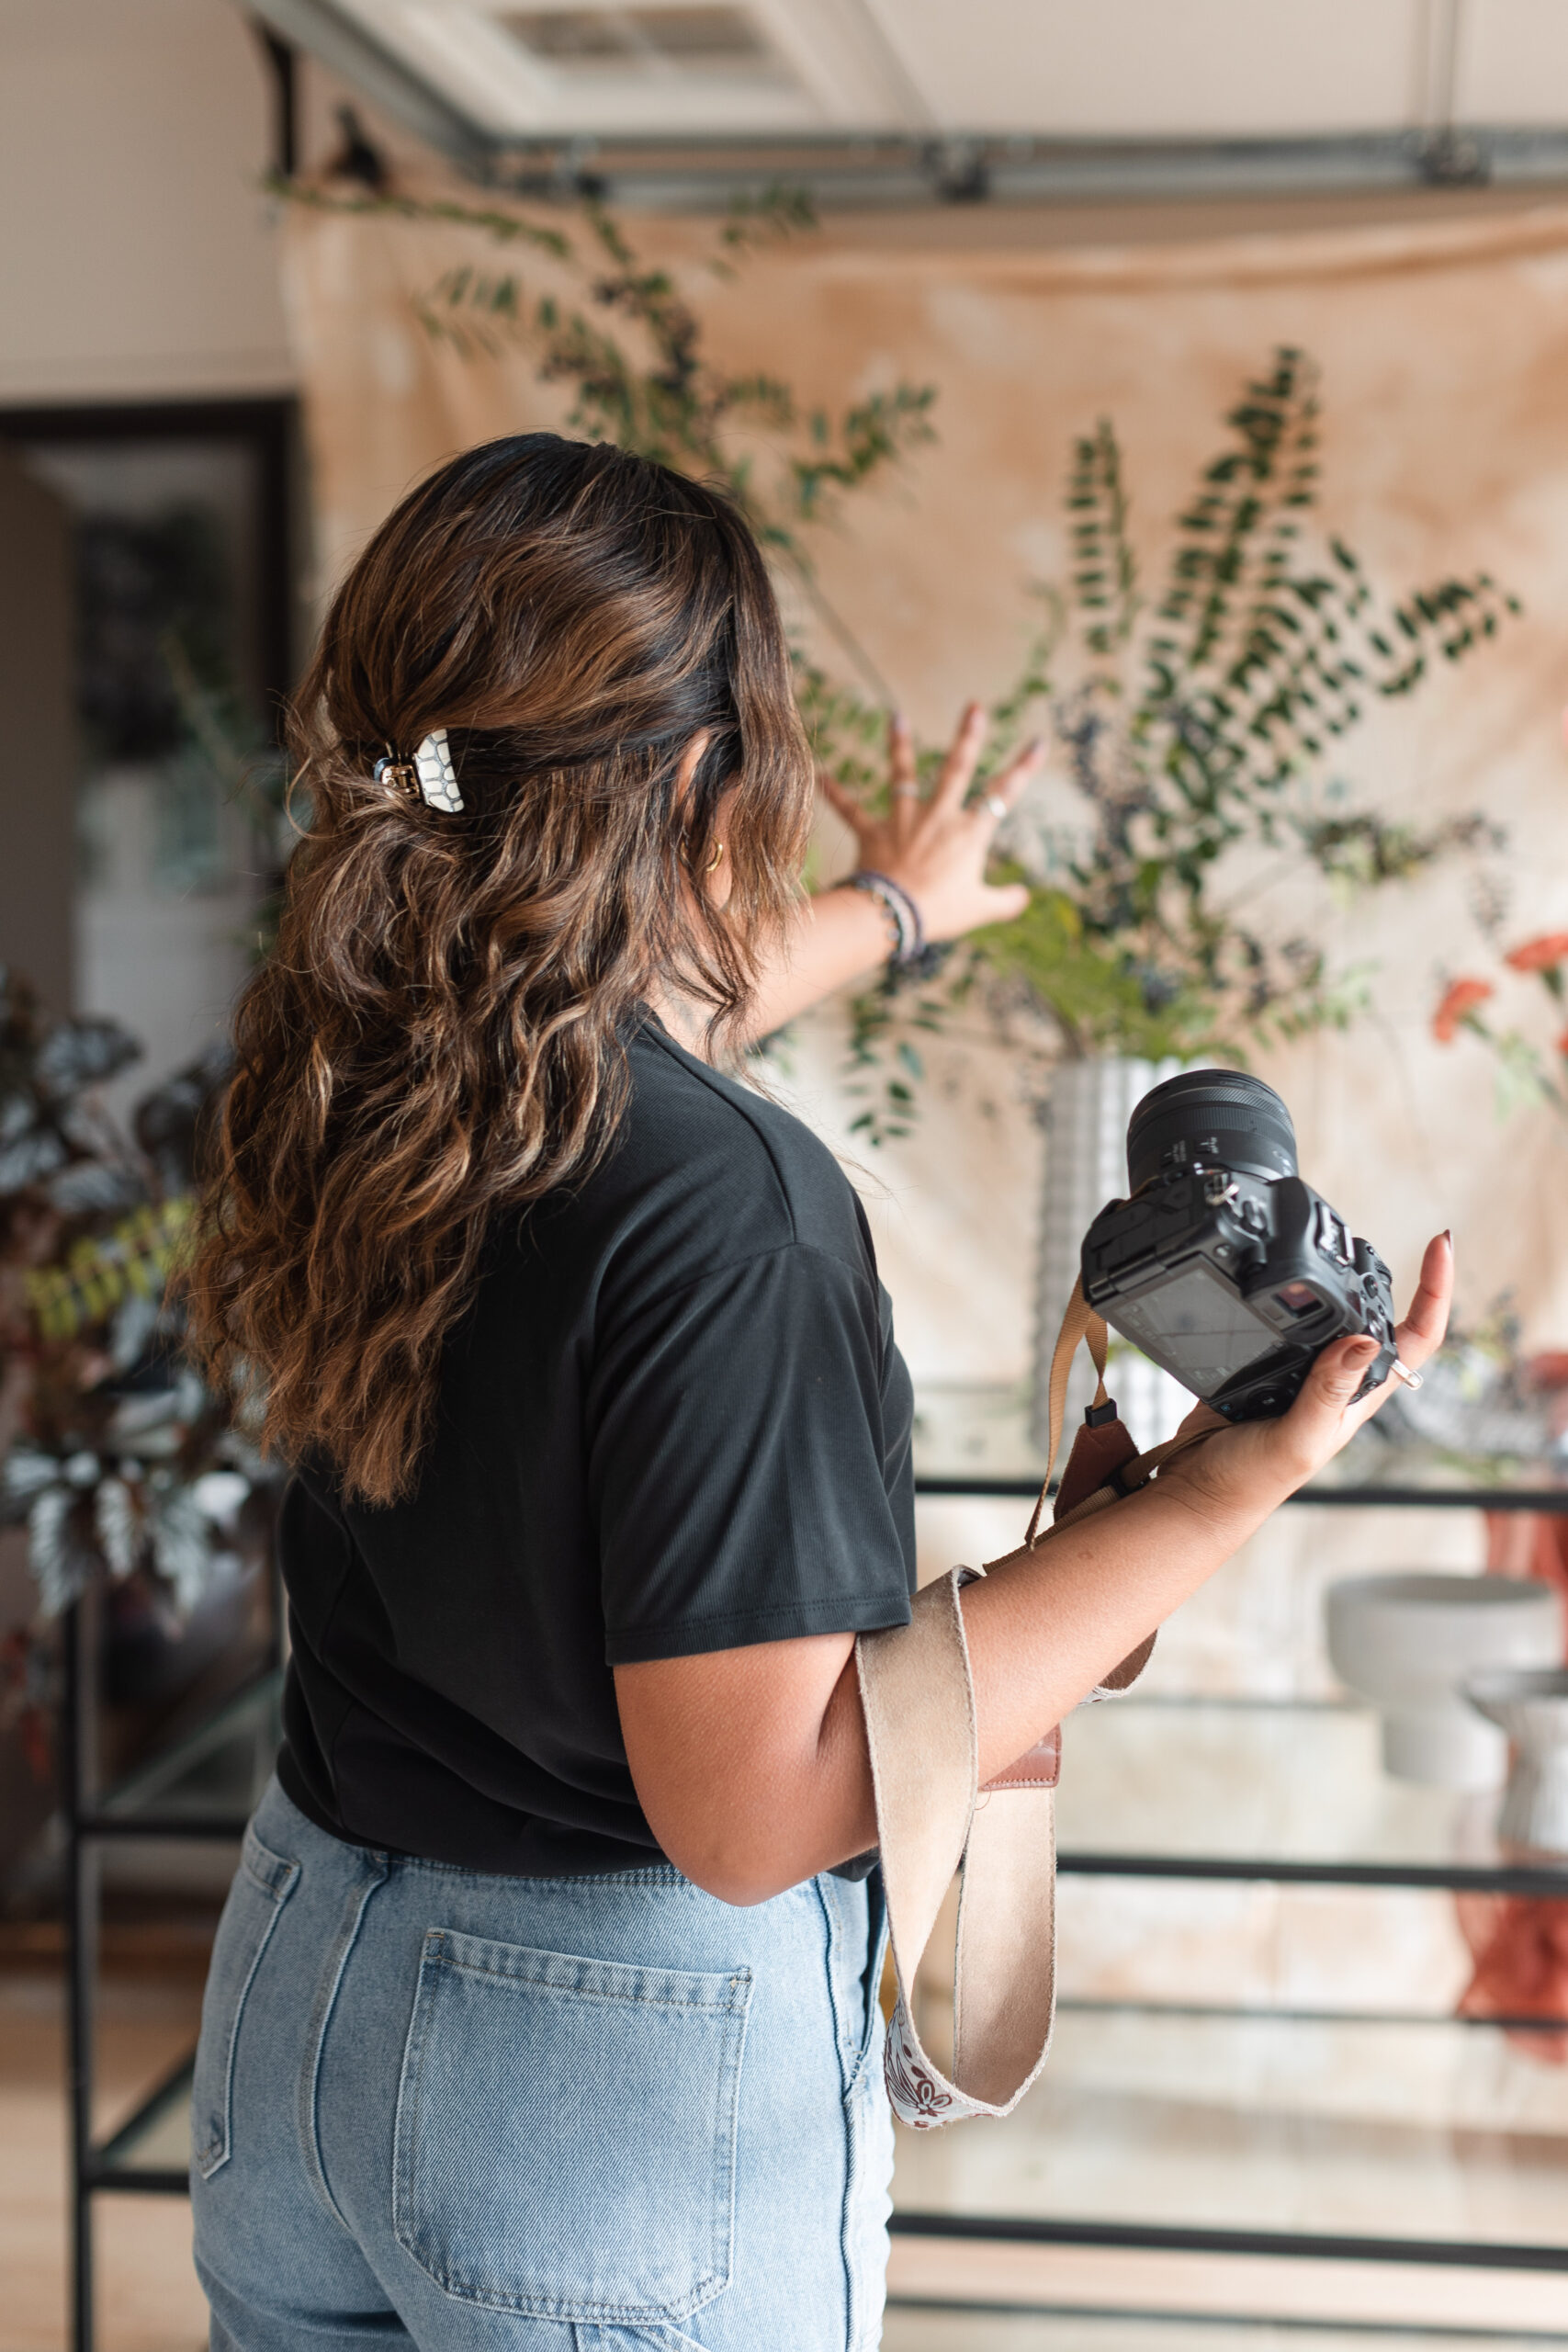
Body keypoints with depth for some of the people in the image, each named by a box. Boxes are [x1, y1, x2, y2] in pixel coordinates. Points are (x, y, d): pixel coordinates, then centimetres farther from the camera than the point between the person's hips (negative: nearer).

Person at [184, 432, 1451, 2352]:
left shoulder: (322, 1077, -4)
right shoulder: (725, 1208, -27)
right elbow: (754, 1811, -26)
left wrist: (888, 910, 38)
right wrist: (1235, 1486, -22)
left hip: (296, 1983, 7)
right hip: (627, 2075, -6)